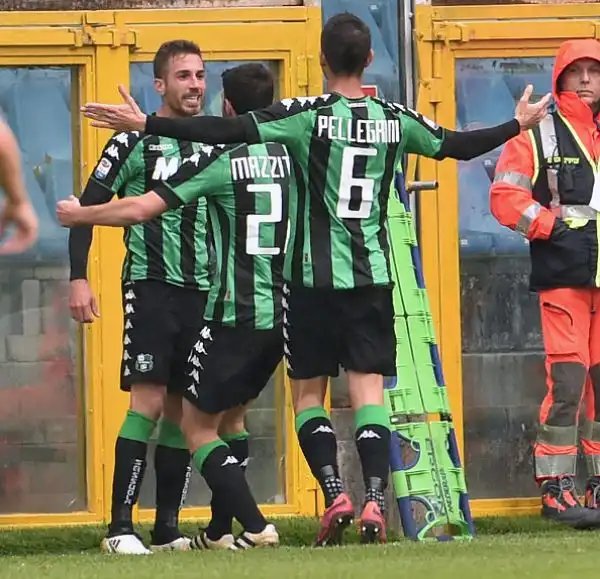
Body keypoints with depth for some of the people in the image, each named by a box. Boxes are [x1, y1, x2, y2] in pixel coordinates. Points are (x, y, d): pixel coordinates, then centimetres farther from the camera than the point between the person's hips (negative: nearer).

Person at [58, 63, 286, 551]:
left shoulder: (217, 159, -12)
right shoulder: (286, 156, 6)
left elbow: (140, 209, -14)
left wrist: (79, 215, 4)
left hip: (234, 314, -6)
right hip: (280, 312, 6)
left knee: (197, 424, 3)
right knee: (231, 418, 22)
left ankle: (254, 525, -9)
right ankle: (219, 530, 23)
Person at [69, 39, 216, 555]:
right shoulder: (136, 143, -4)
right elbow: (88, 208, -4)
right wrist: (78, 278, -12)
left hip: (202, 292, 5)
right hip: (150, 285, -5)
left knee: (183, 409, 6)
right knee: (149, 401, -14)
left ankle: (167, 528, 11)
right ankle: (121, 527, -13)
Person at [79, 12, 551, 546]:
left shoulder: (308, 115, -10)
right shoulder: (395, 119, 3)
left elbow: (232, 131, -20)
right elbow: (456, 146, 16)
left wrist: (146, 124, -19)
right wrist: (519, 125, 34)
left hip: (314, 276, -3)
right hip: (374, 275, 3)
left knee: (308, 393, 8)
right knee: (369, 389, 1)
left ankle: (335, 496, -5)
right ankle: (375, 501, -12)